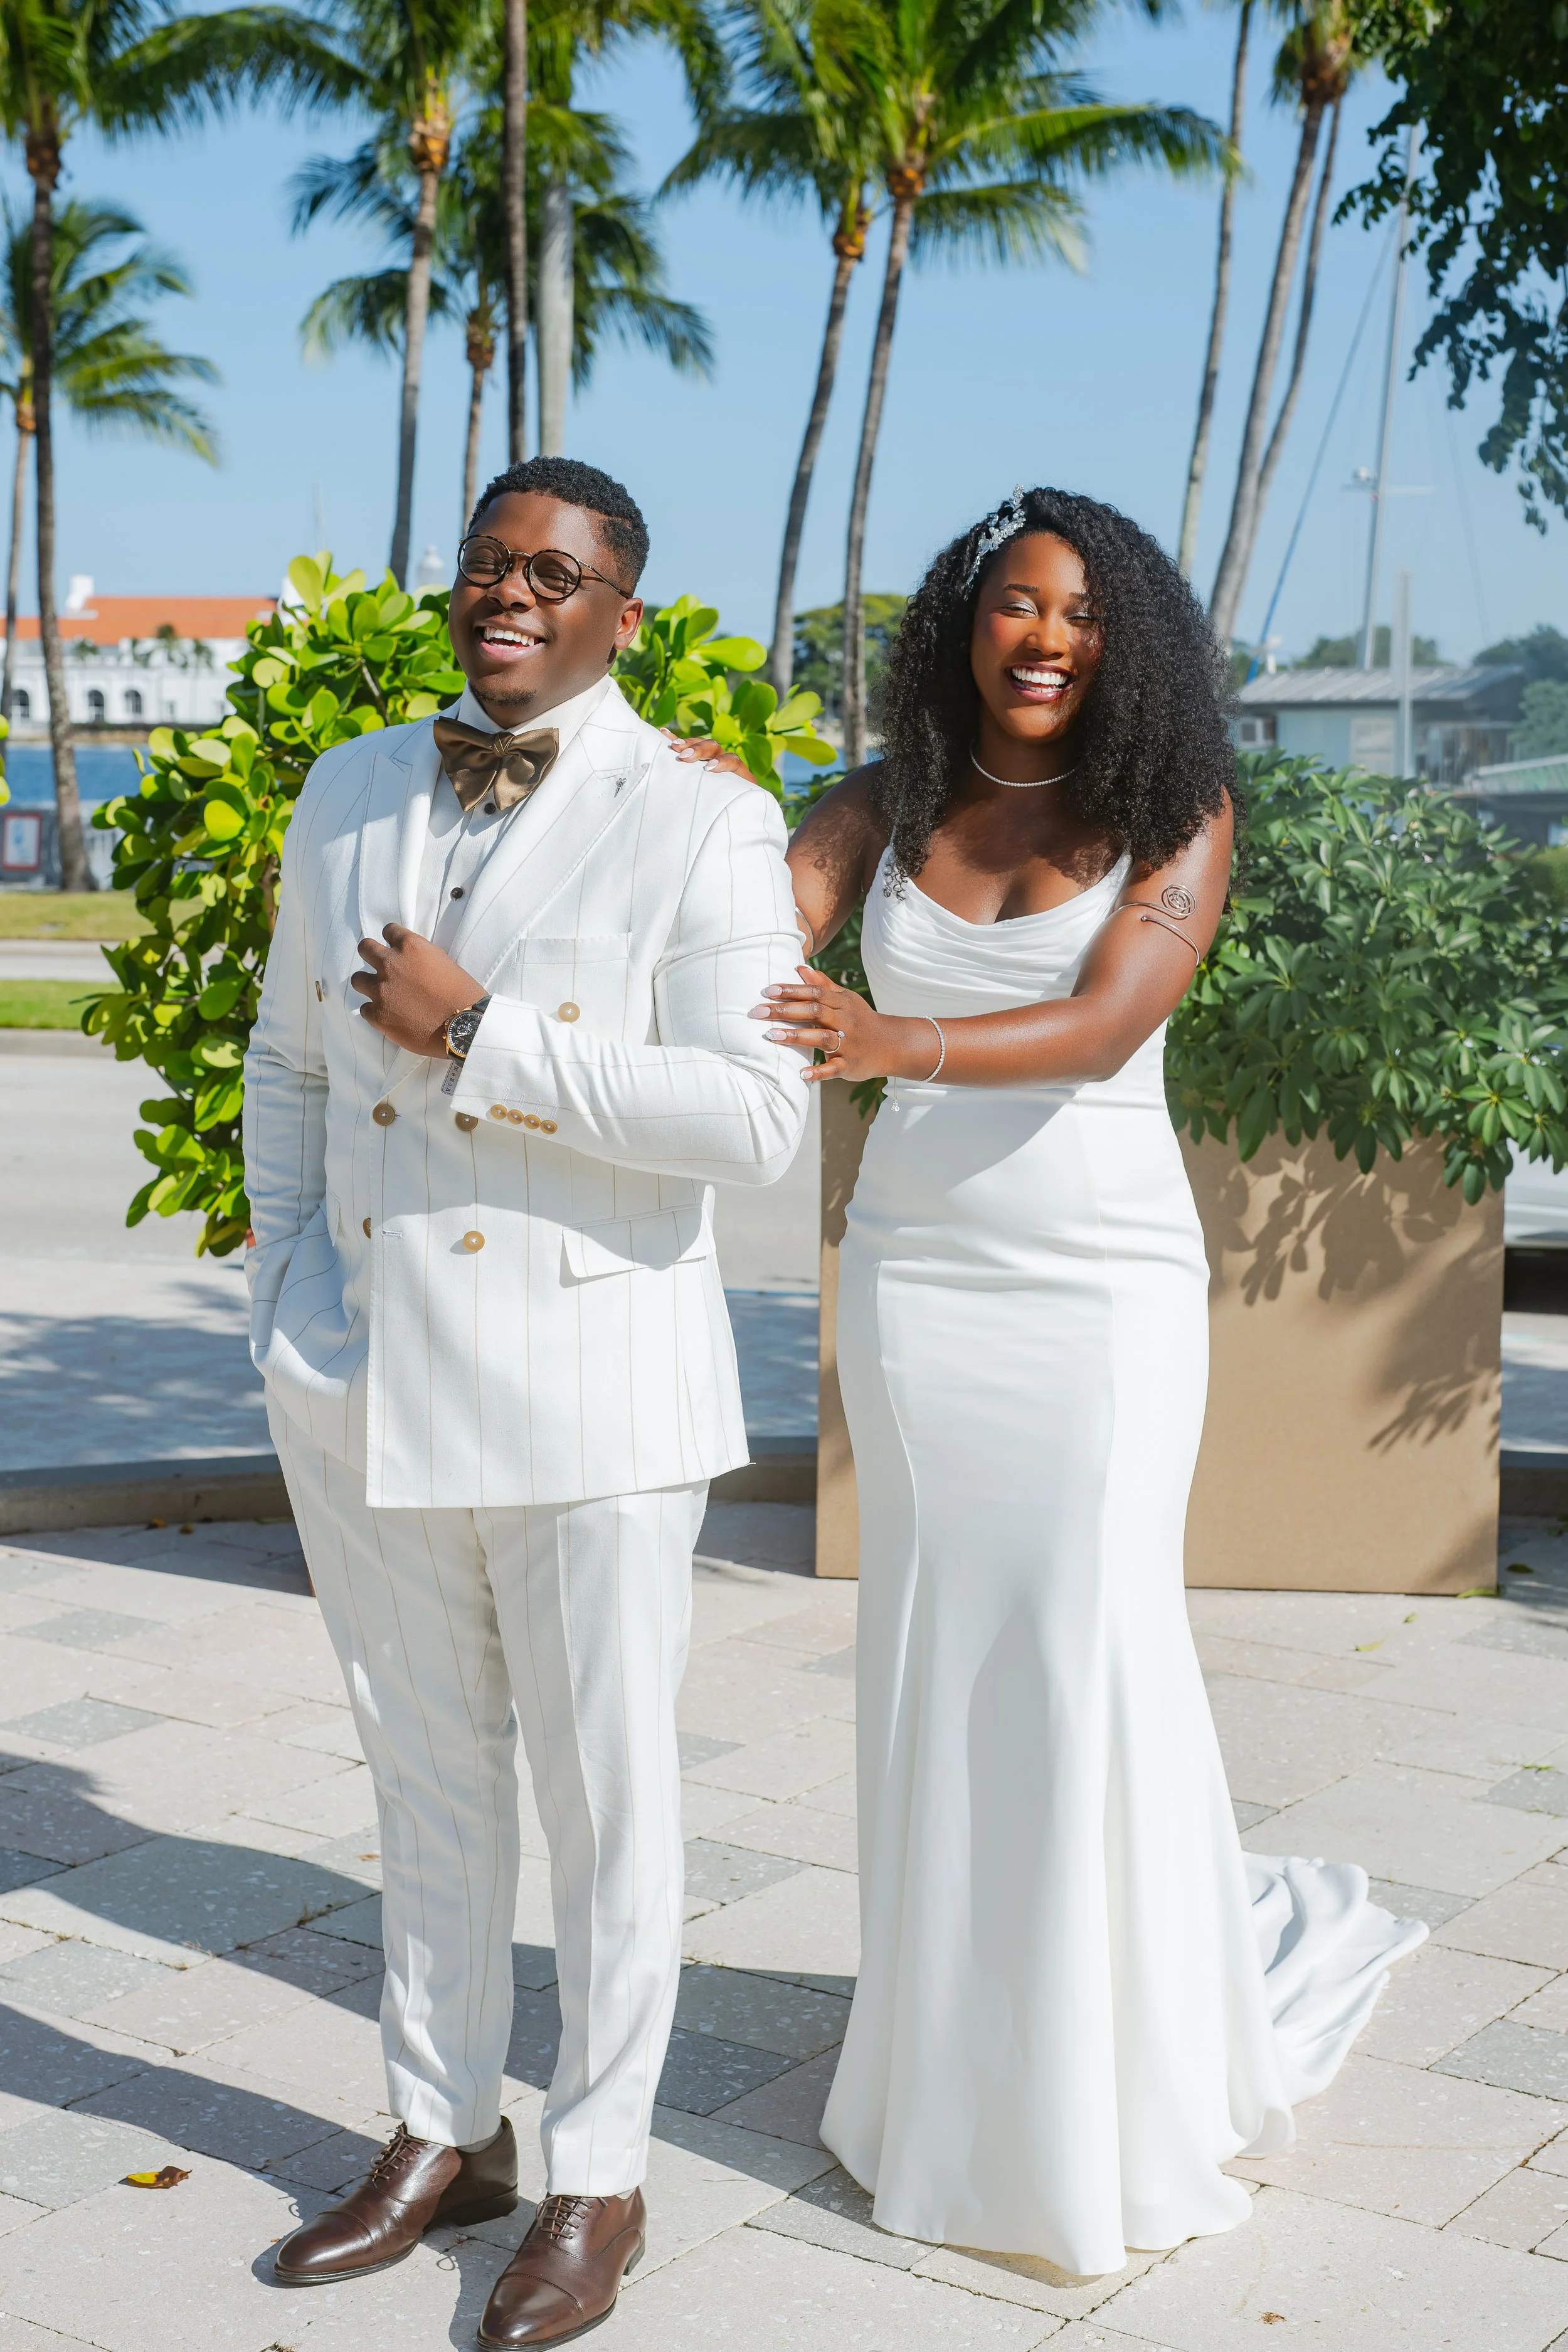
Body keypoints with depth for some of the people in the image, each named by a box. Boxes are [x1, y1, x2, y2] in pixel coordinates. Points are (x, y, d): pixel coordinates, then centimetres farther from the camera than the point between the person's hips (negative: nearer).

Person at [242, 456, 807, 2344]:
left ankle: (598, 2179, 25)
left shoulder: (701, 824, -8)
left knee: (605, 1793, 7)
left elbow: (756, 1116, -17)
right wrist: (287, 1298, 5)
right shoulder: (350, 797, 8)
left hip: (587, 1386, -5)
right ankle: (443, 2135, 35)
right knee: (426, 1770, 17)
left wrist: (475, 1031, -19)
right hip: (368, 1386, 5)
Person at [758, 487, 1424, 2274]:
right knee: (940, 1647, 6)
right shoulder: (882, 808, 5)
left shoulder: (1176, 812, -5)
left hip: (1106, 1278, -3)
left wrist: (895, 1040, -35)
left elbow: (1108, 1025, -20)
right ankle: (964, 2038, 21)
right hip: (914, 1274, 3)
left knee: (1092, 1639, -7)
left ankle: (1131, 2074, 10)